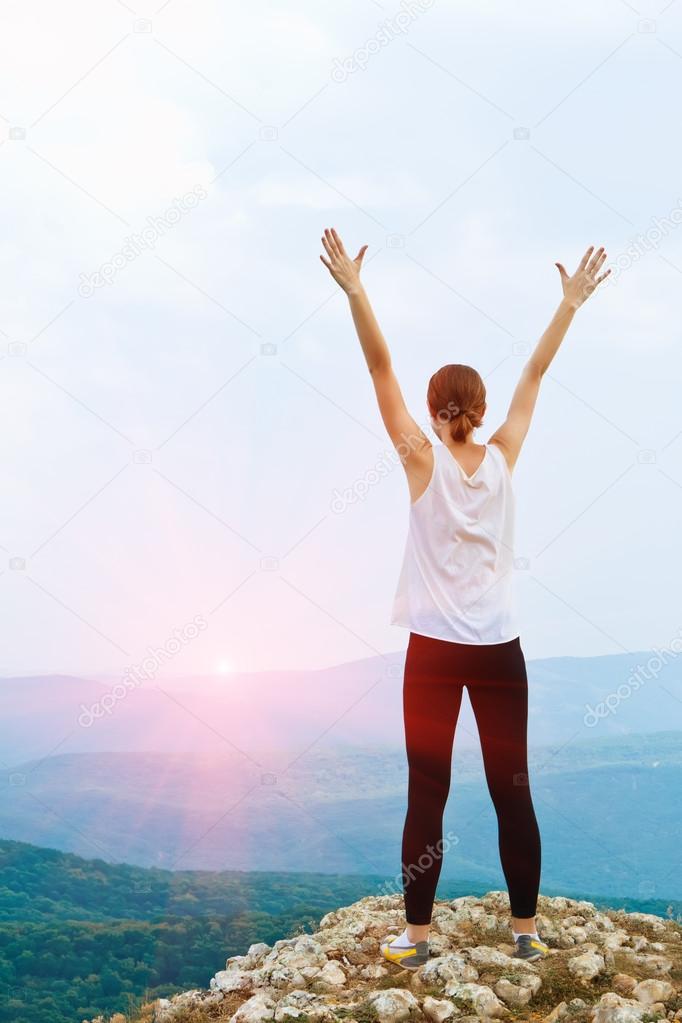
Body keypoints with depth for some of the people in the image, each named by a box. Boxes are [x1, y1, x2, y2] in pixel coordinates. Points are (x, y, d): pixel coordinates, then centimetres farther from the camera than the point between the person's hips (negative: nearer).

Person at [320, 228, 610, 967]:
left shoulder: (424, 462, -7)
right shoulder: (502, 459, -1)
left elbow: (380, 368, -11)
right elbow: (534, 374, 9)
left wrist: (353, 289, -11)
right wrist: (571, 302, 16)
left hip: (435, 651, -3)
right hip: (499, 650, 3)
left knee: (428, 795, 3)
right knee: (512, 791, 9)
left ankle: (416, 934, 10)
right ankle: (526, 929, 18)